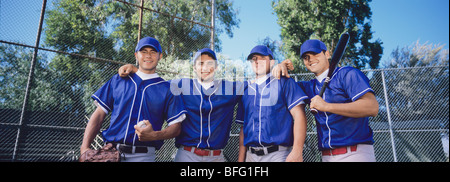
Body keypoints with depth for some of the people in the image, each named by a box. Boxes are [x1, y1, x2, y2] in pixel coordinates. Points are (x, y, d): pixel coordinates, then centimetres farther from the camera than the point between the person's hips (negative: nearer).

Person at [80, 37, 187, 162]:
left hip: (142, 156, -1)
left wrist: (154, 135, -19)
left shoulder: (167, 89, 4)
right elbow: (99, 115, 8)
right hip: (110, 152, 2)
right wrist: (85, 148, -3)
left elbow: (176, 126, -1)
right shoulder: (118, 80, 10)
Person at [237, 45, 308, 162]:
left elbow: (299, 116, -8)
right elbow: (243, 126, 13)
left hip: (279, 154, -4)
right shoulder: (246, 89, 14)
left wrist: (297, 151, -18)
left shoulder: (284, 82, 2)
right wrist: (241, 158, 7)